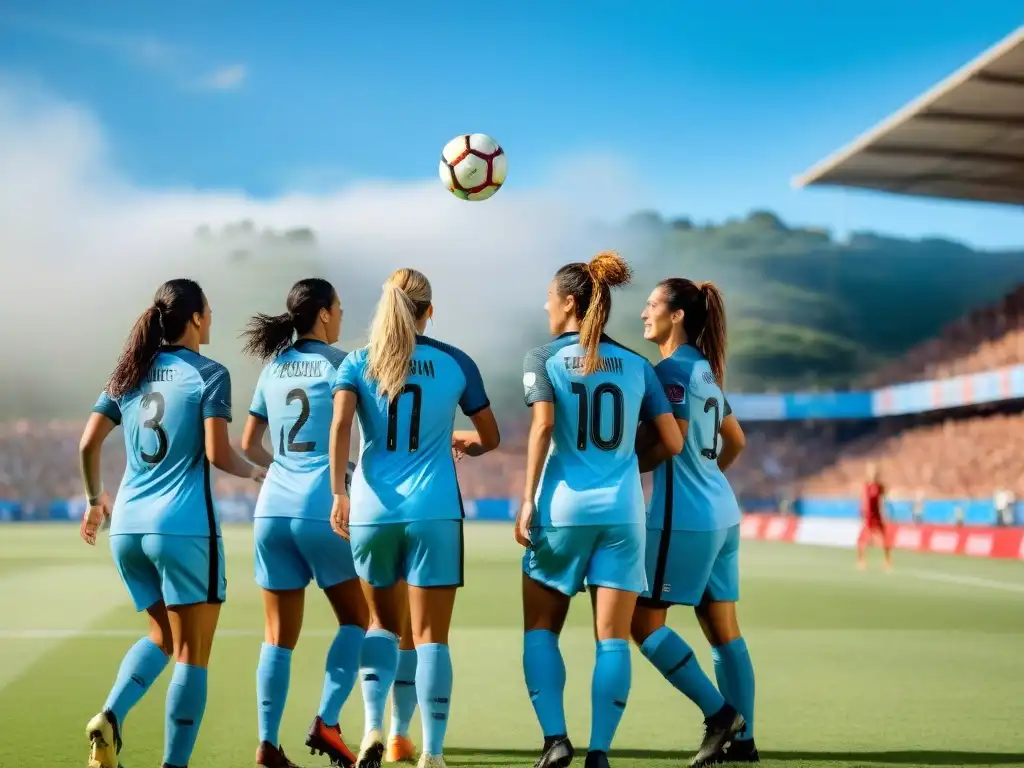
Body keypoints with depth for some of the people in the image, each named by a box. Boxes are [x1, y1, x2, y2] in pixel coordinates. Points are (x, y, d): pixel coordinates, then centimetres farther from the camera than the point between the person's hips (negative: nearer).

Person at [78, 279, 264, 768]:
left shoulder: (130, 373, 10)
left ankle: (110, 717, -2)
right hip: (184, 527, -6)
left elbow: (89, 443, 7)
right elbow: (217, 454, -13)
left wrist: (95, 498, 21)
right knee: (191, 654, 4)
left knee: (163, 636, 21)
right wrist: (255, 472, 5)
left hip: (128, 526, 6)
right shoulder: (208, 374, -5)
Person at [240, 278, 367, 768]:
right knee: (355, 620, 11)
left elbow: (249, 445, 19)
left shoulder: (273, 368, 13)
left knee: (279, 635, 8)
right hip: (323, 509, -5)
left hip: (273, 509, 5)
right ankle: (326, 722, 0)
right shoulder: (338, 363, -3)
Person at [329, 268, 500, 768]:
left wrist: (338, 492, -13)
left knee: (384, 623, 20)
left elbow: (340, 423, -11)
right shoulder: (455, 363, 4)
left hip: (371, 511, 2)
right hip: (434, 513, -2)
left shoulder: (357, 363, 5)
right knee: (430, 636, 3)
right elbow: (491, 438, 12)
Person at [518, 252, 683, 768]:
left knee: (541, 629, 11)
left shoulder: (543, 358, 1)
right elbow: (673, 442, 7)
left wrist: (528, 500, -11)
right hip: (623, 510, 2)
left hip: (562, 507, -2)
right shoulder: (636, 364, 10)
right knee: (613, 638, 2)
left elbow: (543, 424, -13)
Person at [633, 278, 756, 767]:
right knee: (722, 626, 9)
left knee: (643, 620, -2)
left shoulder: (672, 368, -11)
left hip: (683, 517, -9)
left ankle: (719, 712, -4)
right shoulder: (704, 370, 15)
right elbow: (735, 440, 24)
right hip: (722, 514, 9)